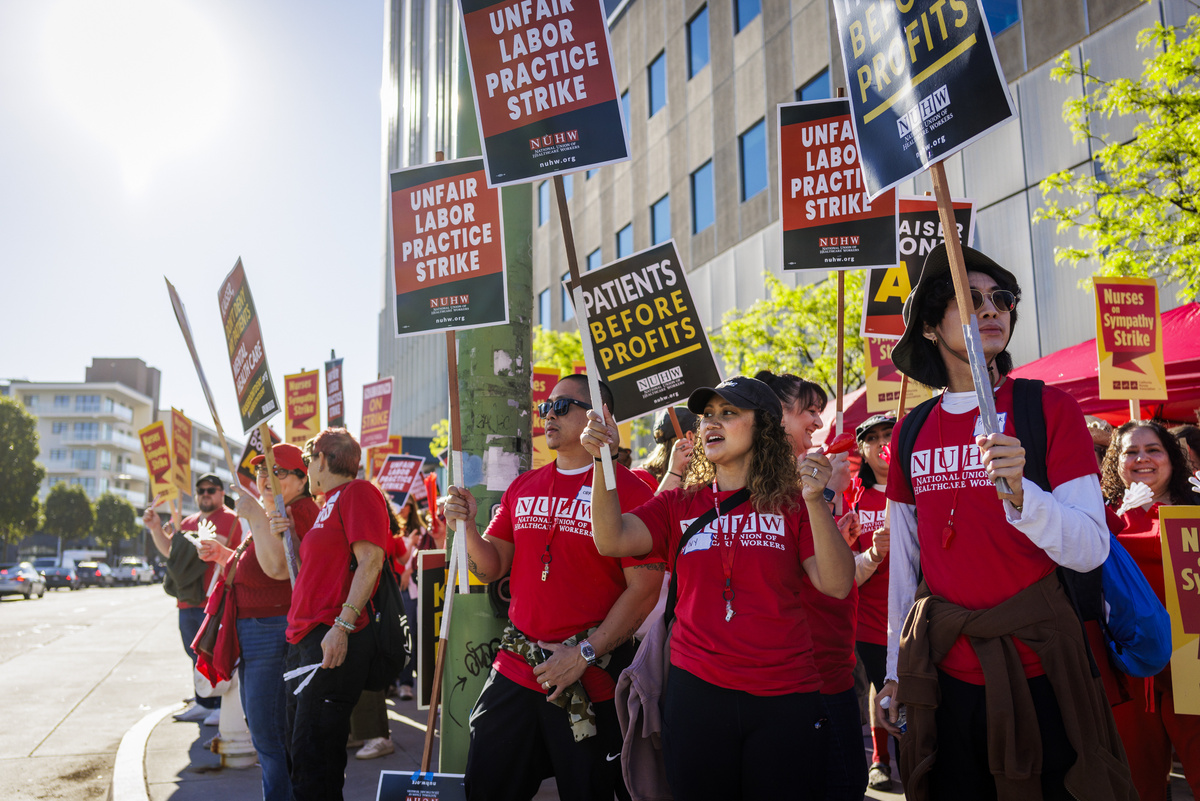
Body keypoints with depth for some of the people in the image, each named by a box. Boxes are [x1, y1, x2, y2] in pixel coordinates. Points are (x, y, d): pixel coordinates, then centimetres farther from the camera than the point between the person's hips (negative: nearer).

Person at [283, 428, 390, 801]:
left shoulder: (357, 491, -6)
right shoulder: (330, 504, 23)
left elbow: (370, 560, -17)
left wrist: (342, 625, -24)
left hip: (334, 642, -10)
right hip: (304, 640, 10)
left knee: (313, 756, -11)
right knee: (301, 749, 15)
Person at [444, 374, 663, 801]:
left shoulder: (628, 490, -9)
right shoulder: (523, 487, 10)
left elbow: (644, 589, -13)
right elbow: (491, 568, 12)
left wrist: (584, 655, -15)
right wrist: (467, 526, -7)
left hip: (590, 682, -5)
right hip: (514, 668, 5)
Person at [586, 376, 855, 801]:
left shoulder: (791, 506, 3)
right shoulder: (678, 505, 7)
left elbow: (837, 585, -8)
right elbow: (611, 540, -8)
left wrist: (815, 501, -19)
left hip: (785, 700, -1)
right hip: (697, 691, 2)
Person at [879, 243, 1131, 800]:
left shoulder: (1049, 409, -5)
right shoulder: (911, 433, 4)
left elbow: (1092, 549, -12)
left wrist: (1018, 493, -30)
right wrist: (894, 670, 10)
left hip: (1036, 666, -3)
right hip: (945, 672, 3)